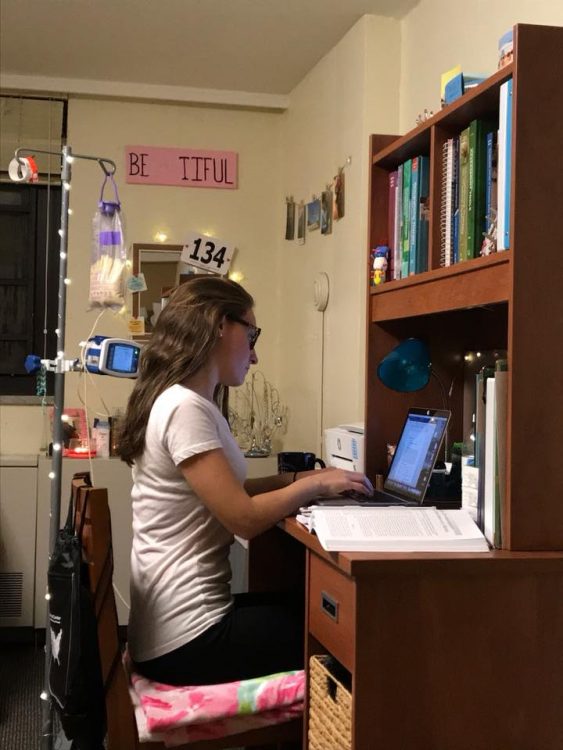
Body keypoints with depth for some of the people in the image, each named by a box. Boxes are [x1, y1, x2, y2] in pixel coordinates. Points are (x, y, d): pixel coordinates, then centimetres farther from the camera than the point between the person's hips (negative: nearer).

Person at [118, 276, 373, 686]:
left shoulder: (186, 400, 11)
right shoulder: (184, 408, -20)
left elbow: (223, 492, 14)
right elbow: (244, 518, -21)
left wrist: (294, 479, 5)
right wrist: (316, 484, -8)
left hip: (183, 615, 9)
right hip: (187, 639, -9)